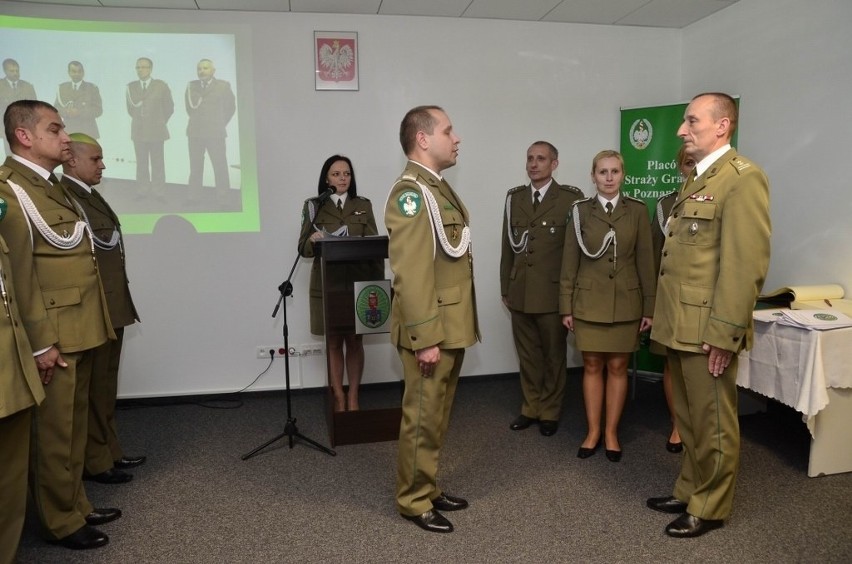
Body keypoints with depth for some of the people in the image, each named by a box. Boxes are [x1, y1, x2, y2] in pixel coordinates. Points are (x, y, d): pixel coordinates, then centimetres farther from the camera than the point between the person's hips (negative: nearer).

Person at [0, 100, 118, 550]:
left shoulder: (51, 186, 17)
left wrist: (90, 324, 14)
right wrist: (40, 343, -18)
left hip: (79, 328, 9)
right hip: (54, 334, -9)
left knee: (74, 425, 17)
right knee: (55, 431, 4)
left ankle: (76, 504, 30)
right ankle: (61, 521, 18)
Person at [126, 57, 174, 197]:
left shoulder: (161, 86, 0)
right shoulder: (131, 87, 7)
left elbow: (169, 107, 6)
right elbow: (131, 107, 18)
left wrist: (159, 122, 9)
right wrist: (139, 120, 13)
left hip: (156, 131, -2)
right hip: (138, 130, 2)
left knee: (157, 164, 0)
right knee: (141, 163, 5)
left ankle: (158, 193, 6)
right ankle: (142, 191, 11)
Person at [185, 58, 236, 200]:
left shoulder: (223, 85, 0)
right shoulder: (191, 86, 8)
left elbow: (230, 107, 9)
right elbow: (190, 107, 13)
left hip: (215, 133, -3)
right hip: (195, 133, 3)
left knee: (220, 167, -5)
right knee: (195, 167, 4)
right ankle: (194, 197, 10)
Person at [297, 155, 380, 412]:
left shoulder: (363, 205, 6)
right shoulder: (314, 207, 3)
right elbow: (303, 249, 3)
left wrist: (379, 281, -7)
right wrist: (312, 240, -20)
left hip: (358, 283, 1)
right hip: (327, 285, -1)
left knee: (355, 341, 6)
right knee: (333, 343, 5)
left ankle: (353, 396, 17)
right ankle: (338, 397, 15)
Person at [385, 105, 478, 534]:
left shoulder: (438, 187, 15)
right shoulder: (410, 192, -16)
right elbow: (410, 275, -22)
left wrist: (457, 327, 18)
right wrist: (425, 338, -22)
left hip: (452, 326, 9)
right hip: (432, 331, -9)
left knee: (438, 415, 18)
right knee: (423, 418, 4)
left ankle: (428, 488, 32)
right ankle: (414, 501, 20)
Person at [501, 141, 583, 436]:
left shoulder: (571, 198, -4)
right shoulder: (514, 197, 9)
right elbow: (507, 246, 10)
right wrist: (505, 288, 10)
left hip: (554, 292, -3)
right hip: (520, 292, 4)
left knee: (554, 355, 10)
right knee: (527, 355, 13)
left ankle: (550, 412, 25)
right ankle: (531, 407, 28)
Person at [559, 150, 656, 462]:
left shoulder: (638, 210, 1)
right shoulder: (581, 211, 1)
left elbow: (646, 261, 1)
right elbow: (569, 262, 1)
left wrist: (649, 306, -1)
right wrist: (566, 306, -2)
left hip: (626, 301, 0)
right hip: (589, 301, 0)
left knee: (618, 367, 7)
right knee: (592, 366, 7)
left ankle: (611, 432, 19)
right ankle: (593, 431, 19)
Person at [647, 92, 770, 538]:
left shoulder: (743, 177, -12)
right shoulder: (695, 179, 17)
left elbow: (747, 264, -18)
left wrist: (725, 333, -19)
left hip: (708, 328, -8)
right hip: (680, 324, 8)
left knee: (712, 424, 7)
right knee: (689, 419, 19)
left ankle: (710, 508, 23)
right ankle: (689, 490, 34)